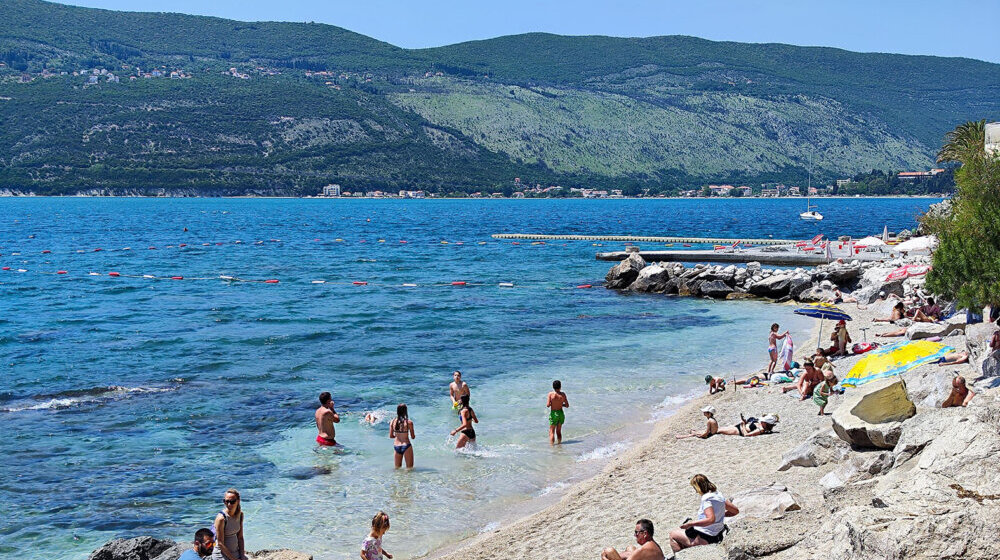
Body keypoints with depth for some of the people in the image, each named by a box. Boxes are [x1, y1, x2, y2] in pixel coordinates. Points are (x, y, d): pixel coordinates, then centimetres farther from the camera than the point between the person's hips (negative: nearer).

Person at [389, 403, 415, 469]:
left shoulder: (392, 422, -2)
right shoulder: (409, 422, -12)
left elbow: (391, 436, 5)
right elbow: (413, 437, -5)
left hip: (396, 447, 4)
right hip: (406, 446, -4)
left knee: (397, 468, 18)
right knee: (409, 468, 6)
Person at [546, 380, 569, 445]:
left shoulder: (551, 394, -12)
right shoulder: (563, 394, -6)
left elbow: (547, 405, -16)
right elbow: (567, 405, -2)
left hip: (553, 414, -3)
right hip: (561, 413, 3)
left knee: (551, 432, 2)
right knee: (559, 431, 19)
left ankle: (551, 445, -7)